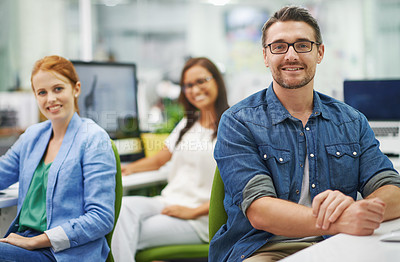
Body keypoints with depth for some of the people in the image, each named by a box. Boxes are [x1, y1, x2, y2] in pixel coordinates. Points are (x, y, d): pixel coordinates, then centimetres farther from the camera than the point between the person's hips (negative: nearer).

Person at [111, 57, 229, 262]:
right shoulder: (187, 124, 22)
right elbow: (159, 160, 29)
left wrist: (193, 212, -15)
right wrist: (125, 169, 14)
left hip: (201, 219, -6)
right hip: (168, 202, 6)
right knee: (125, 206, -27)